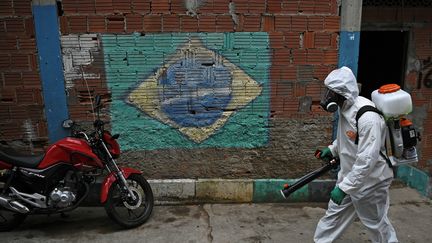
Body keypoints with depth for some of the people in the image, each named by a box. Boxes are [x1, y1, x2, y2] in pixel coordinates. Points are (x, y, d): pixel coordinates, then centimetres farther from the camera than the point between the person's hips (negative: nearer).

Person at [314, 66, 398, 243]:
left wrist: (344, 187, -31)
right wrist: (333, 149, 7)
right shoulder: (345, 108, -2)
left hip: (369, 180, -8)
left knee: (376, 222, 14)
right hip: (349, 175, 8)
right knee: (334, 214, 19)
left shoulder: (367, 116, -30)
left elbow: (367, 159, -32)